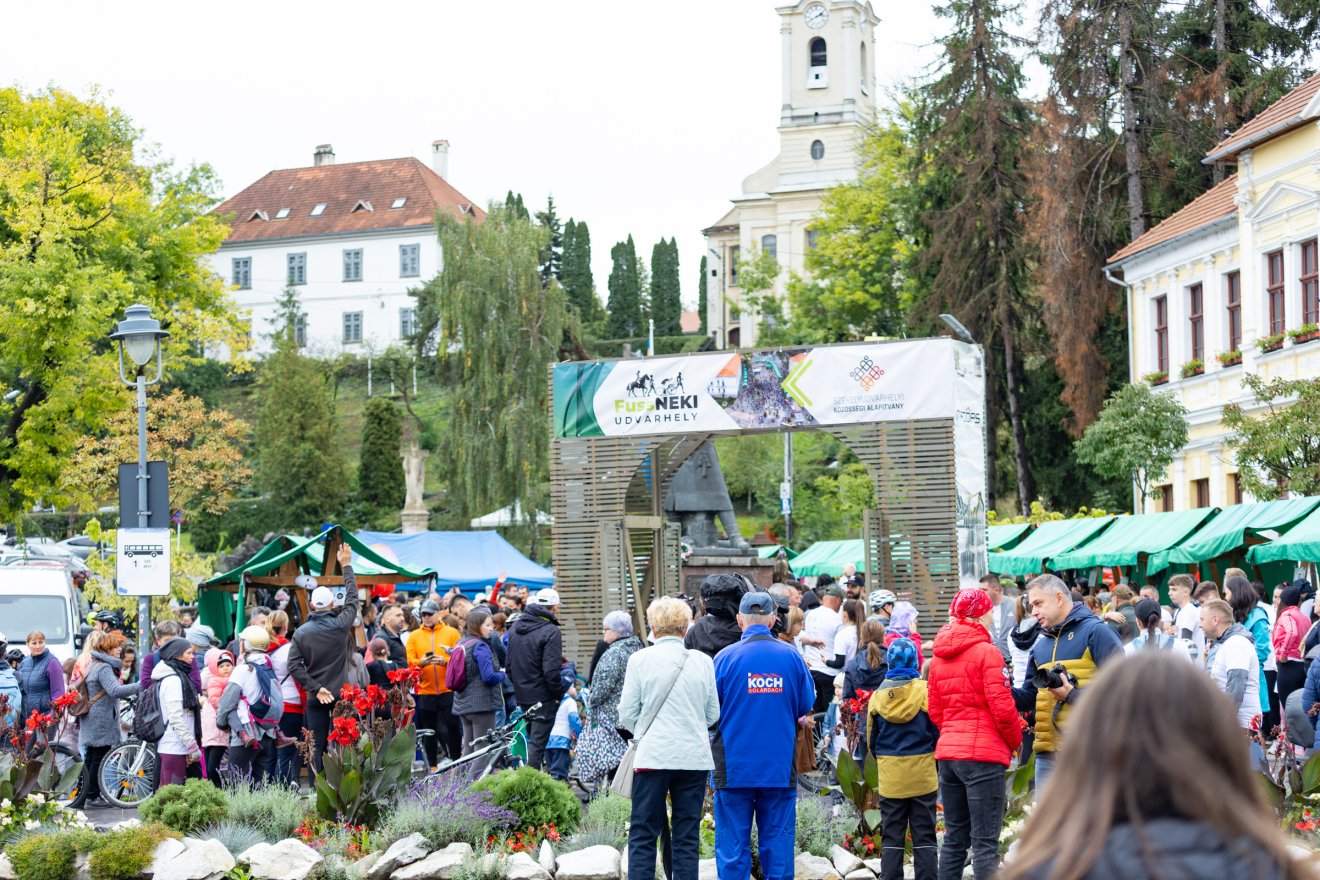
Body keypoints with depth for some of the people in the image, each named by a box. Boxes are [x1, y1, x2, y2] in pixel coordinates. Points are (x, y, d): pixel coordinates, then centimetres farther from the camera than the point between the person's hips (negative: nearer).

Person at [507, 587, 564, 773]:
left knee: (533, 739, 18)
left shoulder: (515, 627, 9)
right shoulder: (550, 632, -16)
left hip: (522, 695, 8)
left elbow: (509, 664, 14)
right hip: (543, 697, -7)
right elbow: (551, 671, -21)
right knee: (537, 743, -6)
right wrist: (561, 693, -9)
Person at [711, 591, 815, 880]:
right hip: (780, 767, 2)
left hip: (734, 766, -2)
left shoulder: (724, 658, -8)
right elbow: (806, 706, 7)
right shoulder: (791, 656, -2)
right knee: (778, 839, 8)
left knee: (732, 842, 3)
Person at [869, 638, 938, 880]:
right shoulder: (925, 690, -8)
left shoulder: (878, 695, 0)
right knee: (924, 838, 4)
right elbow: (937, 731, -2)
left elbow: (871, 740, 8)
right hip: (922, 775, -2)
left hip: (889, 777, 2)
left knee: (891, 838, 7)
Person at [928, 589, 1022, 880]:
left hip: (948, 753, 7)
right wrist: (1015, 741, 2)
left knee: (954, 839, 13)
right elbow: (1002, 708, -13)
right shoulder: (987, 652, -10)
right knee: (985, 842, -7)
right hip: (983, 755, -7)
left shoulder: (939, 656, 12)